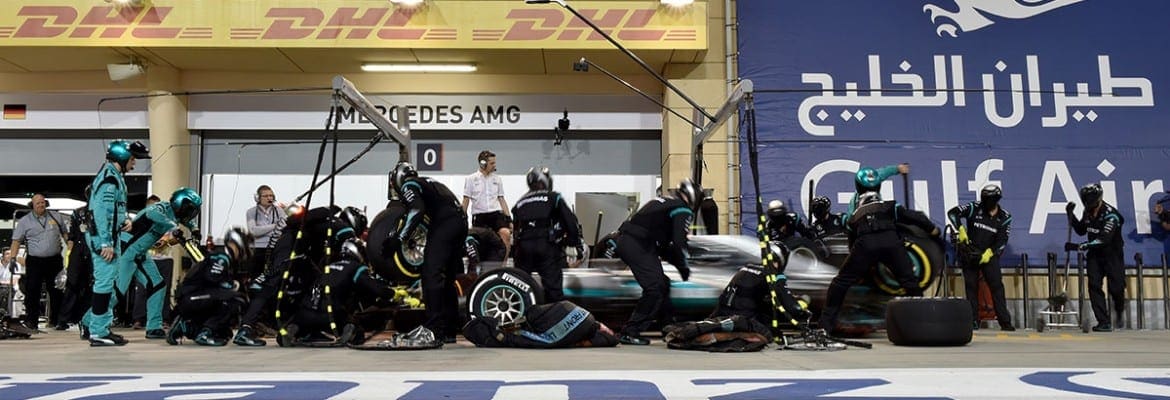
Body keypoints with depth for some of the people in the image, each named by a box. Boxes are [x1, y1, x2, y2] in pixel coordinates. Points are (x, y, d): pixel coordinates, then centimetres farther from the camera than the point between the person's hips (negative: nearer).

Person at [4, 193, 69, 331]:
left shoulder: (56, 216, 9)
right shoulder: (25, 221, 4)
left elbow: (66, 233, 16)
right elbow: (16, 240, 2)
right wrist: (12, 257, -9)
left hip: (55, 260, 2)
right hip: (34, 261, -2)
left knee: (57, 291, 6)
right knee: (32, 291, -5)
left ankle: (56, 320, 16)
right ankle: (31, 321, 2)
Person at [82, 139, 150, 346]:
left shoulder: (114, 177, 19)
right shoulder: (109, 178, -14)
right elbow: (102, 212, -22)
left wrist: (125, 220, 8)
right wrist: (106, 243, -24)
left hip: (110, 238, 11)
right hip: (104, 239, -11)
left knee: (108, 283, 18)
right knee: (105, 283, -8)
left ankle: (90, 324, 28)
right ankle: (98, 333, -3)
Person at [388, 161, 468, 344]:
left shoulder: (408, 185, 8)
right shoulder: (428, 183, 33)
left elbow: (416, 210, -13)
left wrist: (398, 238, -16)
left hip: (444, 224, -9)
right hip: (461, 221, 9)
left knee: (431, 273, -10)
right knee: (448, 277, 15)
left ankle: (434, 329, -16)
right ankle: (450, 330, 18)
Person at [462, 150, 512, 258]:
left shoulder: (497, 179, 10)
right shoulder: (471, 179, 3)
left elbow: (501, 199, 13)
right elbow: (466, 200, 6)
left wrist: (509, 219, 7)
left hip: (495, 214, 1)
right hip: (479, 215, -1)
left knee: (506, 233, -23)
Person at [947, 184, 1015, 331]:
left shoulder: (1004, 217, 0)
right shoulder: (974, 208, -5)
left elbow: (1002, 240, -4)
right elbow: (953, 212, -10)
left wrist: (989, 252, -16)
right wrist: (961, 229, -17)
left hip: (989, 255, 0)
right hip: (969, 253, 0)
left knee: (997, 285, -8)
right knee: (971, 286, 1)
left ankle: (1005, 322, -6)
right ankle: (973, 321, 8)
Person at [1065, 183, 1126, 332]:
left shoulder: (1110, 214, -22)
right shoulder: (1088, 212, 1)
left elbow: (1103, 240, -31)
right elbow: (1081, 230, 15)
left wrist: (1078, 246, -36)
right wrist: (1071, 216, 1)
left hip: (1112, 254, -5)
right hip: (1095, 254, 5)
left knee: (1116, 288, -3)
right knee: (1094, 285, -9)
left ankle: (1119, 312, 31)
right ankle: (1104, 322, -8)